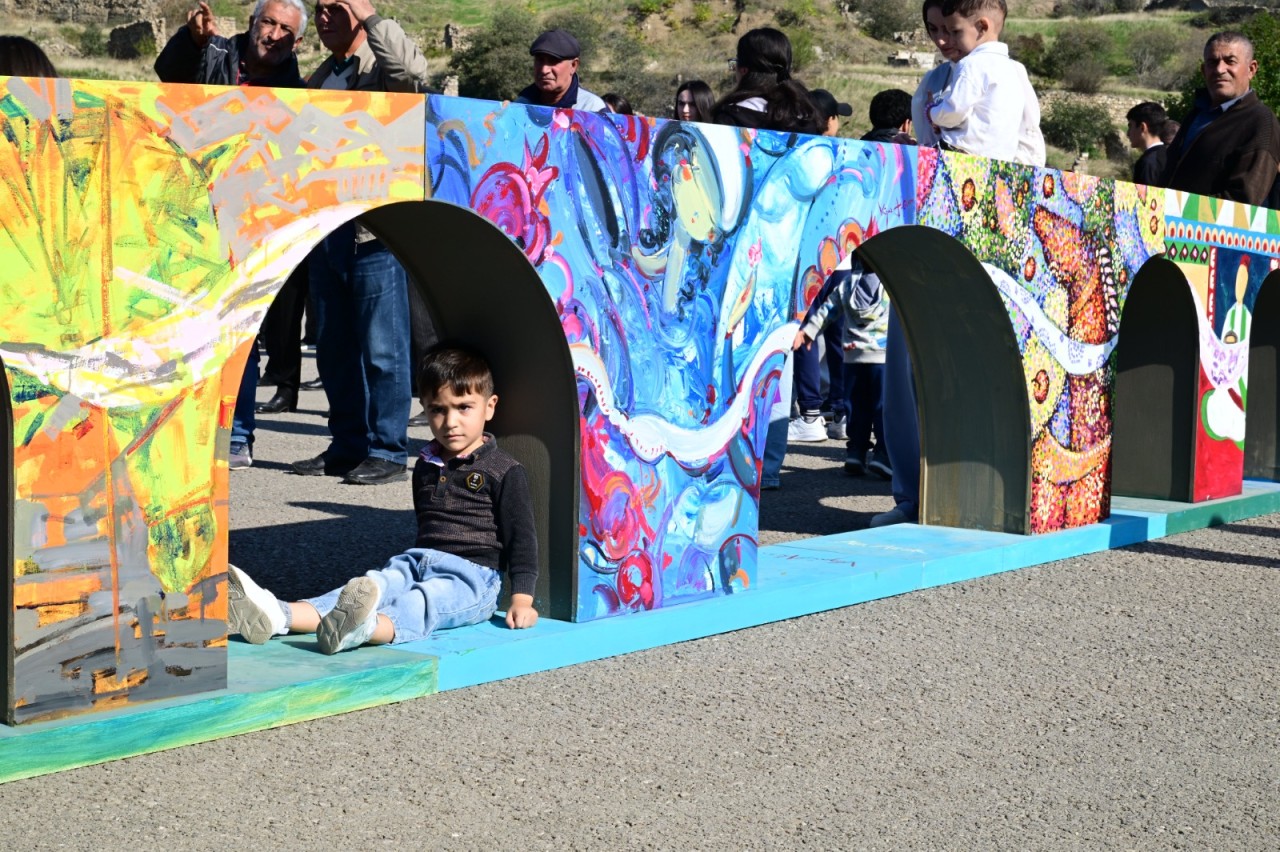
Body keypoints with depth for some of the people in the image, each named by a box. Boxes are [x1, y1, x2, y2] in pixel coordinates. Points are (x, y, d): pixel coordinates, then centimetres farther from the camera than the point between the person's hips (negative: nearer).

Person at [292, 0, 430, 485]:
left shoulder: (381, 67, -2)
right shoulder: (320, 78, 21)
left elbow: (413, 71, -27)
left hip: (376, 230, -8)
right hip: (326, 231, 8)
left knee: (381, 348, -5)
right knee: (334, 349, 11)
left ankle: (386, 452, 1)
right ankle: (347, 446, 20)